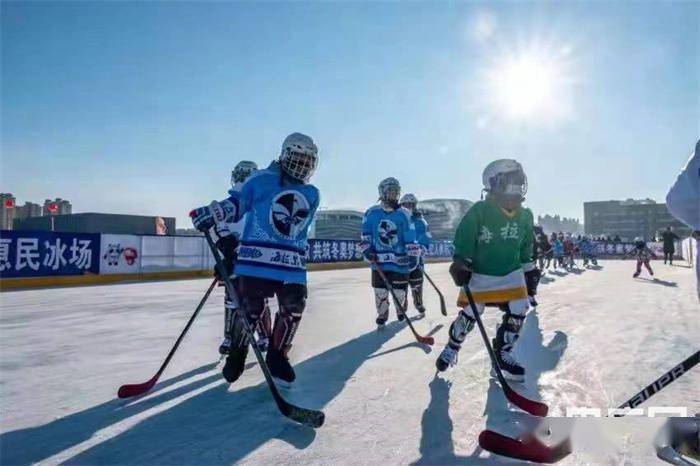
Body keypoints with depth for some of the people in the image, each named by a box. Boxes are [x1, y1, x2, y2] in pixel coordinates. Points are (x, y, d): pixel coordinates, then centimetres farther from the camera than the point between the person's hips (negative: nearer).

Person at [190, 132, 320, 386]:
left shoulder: (312, 195, 14)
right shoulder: (261, 180, 1)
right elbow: (235, 204, 2)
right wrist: (212, 213, -12)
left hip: (292, 263, 4)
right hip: (256, 258, -4)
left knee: (293, 307, 0)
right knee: (249, 307, -2)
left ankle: (276, 358, 19)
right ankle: (236, 355, 23)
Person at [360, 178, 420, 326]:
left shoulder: (404, 214, -3)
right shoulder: (371, 213, 0)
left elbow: (410, 238, -4)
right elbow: (365, 236, 7)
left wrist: (414, 256, -9)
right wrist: (367, 250, -4)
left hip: (400, 260, 0)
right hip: (378, 261, 1)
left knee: (400, 291, 8)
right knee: (380, 291, 5)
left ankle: (401, 312, 36)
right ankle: (382, 315, 28)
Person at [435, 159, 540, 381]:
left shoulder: (525, 216, 2)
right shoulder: (479, 211, -16)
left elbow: (525, 247, 14)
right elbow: (464, 240, -12)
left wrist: (529, 270, 15)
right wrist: (460, 265, -16)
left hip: (511, 273, 5)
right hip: (480, 273, -5)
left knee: (518, 312, -6)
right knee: (470, 314, -1)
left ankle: (502, 353, 13)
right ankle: (452, 347, 24)